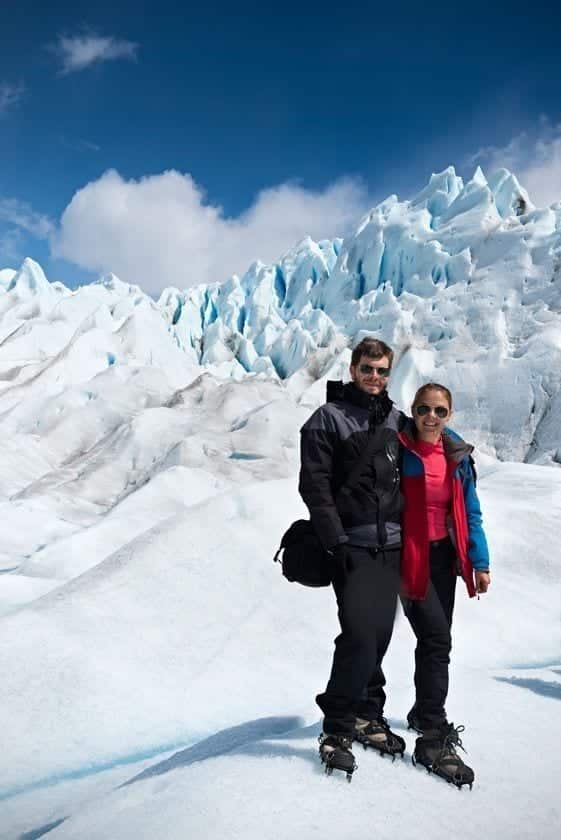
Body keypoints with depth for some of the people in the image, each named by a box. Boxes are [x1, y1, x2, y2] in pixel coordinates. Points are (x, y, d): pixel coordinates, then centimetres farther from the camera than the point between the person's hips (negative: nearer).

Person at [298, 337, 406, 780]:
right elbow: (315, 485, -9)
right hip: (354, 546, -5)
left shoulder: (396, 420, 13)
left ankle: (367, 715, 25)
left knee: (378, 636, 10)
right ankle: (337, 727, 3)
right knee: (360, 635, -12)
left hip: (392, 546, 5)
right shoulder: (328, 418, -3)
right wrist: (336, 542, -15)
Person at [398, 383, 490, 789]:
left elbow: (470, 512, 8)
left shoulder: (457, 455, 4)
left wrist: (480, 562, 4)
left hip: (445, 556, 6)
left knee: (436, 639, 16)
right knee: (437, 640, -12)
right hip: (411, 558, -6)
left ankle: (424, 711, 36)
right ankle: (434, 740, -4)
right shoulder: (398, 450, -12)